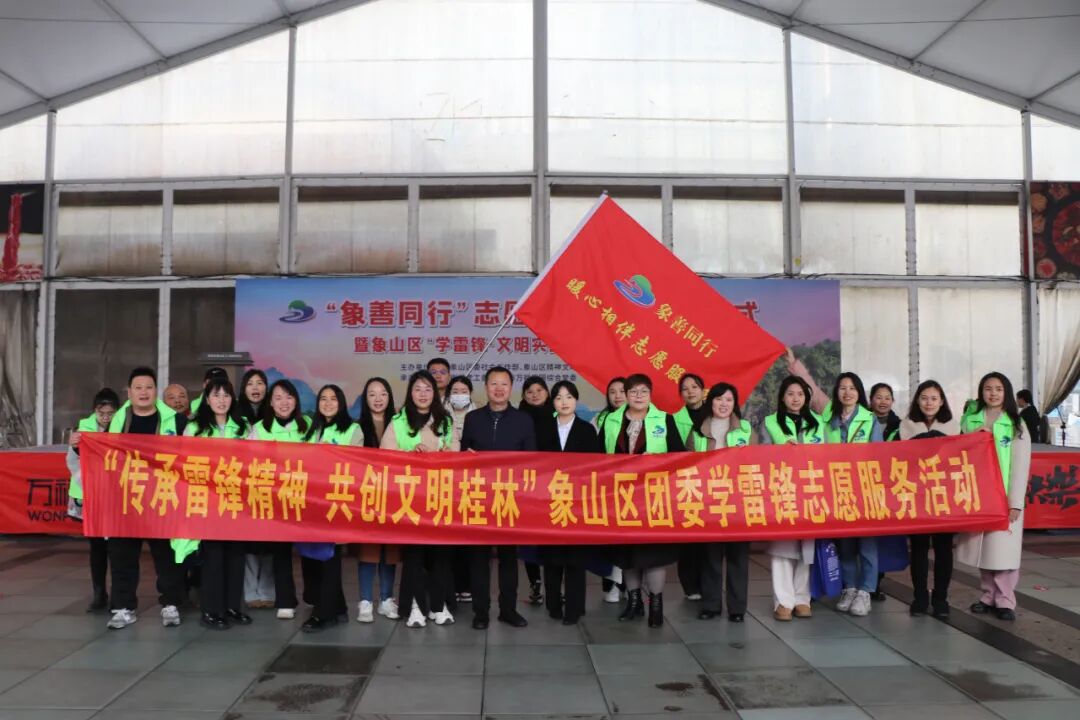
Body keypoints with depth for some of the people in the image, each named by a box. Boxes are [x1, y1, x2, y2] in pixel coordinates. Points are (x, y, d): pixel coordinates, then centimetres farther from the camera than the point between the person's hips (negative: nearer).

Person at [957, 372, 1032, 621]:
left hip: (1004, 495, -2)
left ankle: (1005, 600, 6)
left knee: (1003, 548, -4)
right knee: (982, 547, 7)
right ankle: (989, 596, 19)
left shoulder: (1016, 424, 1)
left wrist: (1015, 502, -9)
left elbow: (1021, 465, -4)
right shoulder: (969, 421, 8)